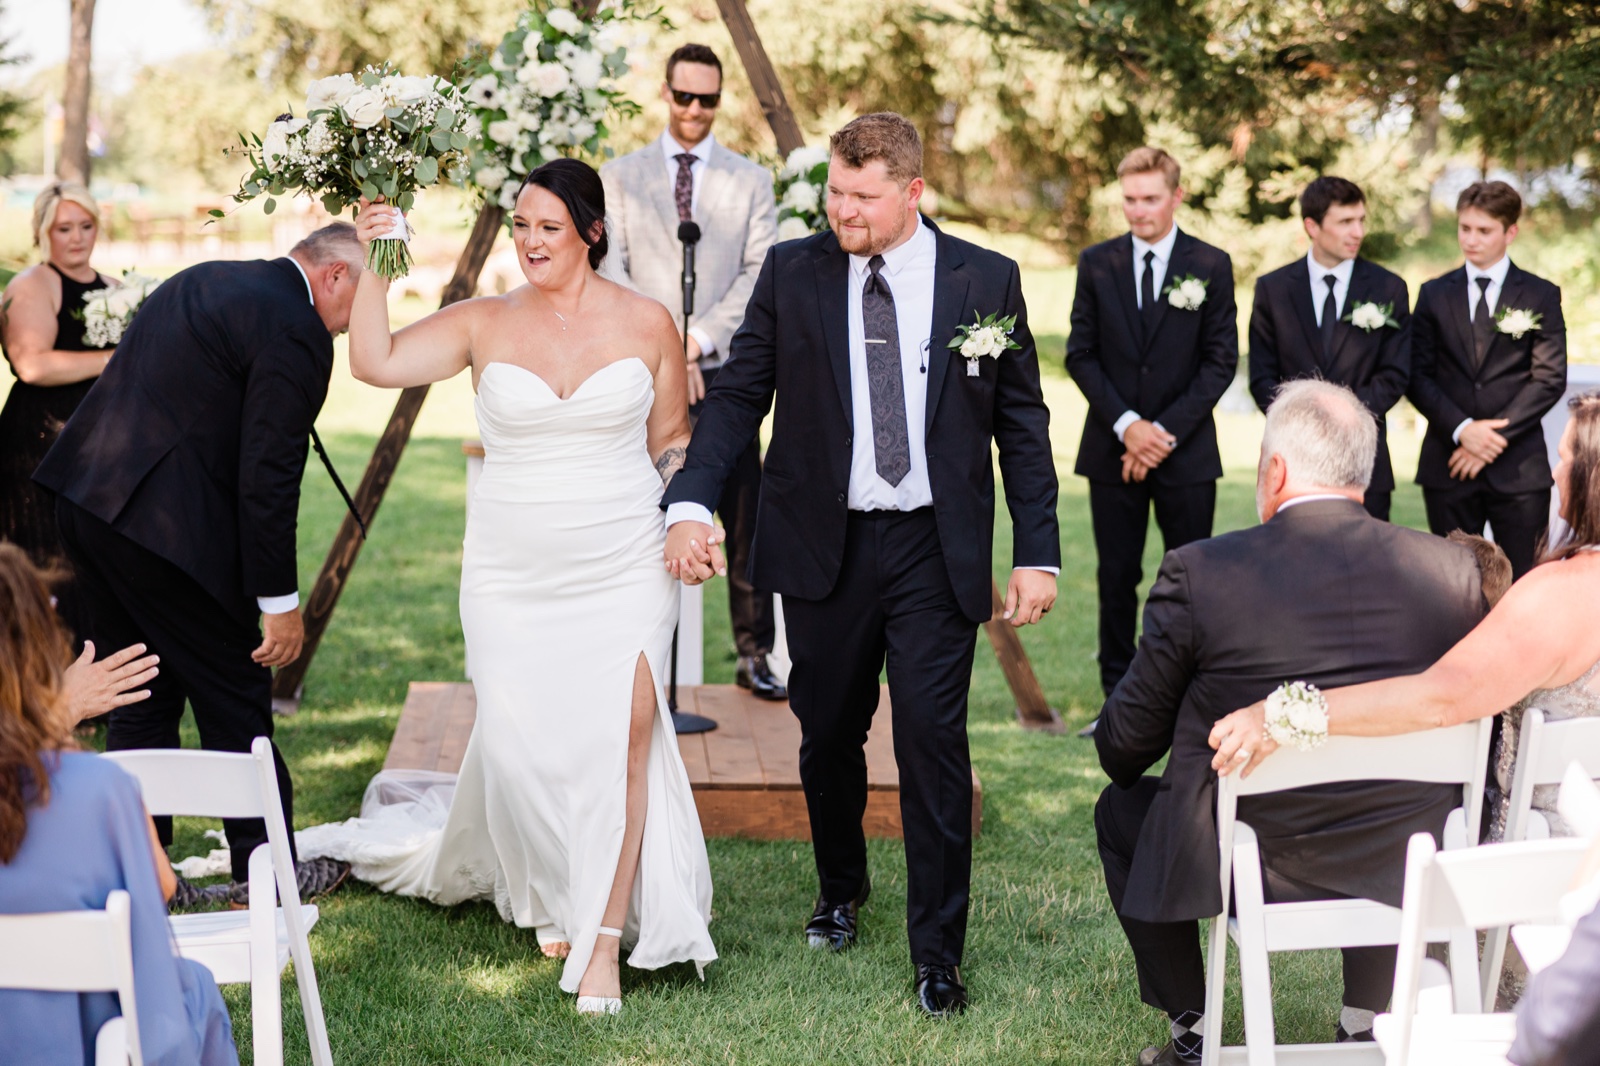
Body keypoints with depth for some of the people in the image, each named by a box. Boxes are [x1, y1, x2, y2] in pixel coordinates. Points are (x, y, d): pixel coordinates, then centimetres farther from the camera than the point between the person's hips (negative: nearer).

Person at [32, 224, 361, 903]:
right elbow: (267, 475, -15)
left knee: (144, 697, 17)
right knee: (234, 696, 5)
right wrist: (279, 600, -10)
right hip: (165, 523, -9)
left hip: (86, 496, 9)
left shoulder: (205, 282, 18)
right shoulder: (296, 331, -11)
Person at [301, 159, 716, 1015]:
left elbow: (672, 445, 10)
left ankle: (602, 944, 0)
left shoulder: (645, 324, 2)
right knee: (521, 745, 1)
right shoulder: (484, 324, 2)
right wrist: (376, 264, -13)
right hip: (511, 575, 1)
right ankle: (552, 894, 32)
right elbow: (375, 361, -8)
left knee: (624, 737, -11)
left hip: (622, 569, -1)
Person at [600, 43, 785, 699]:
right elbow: (611, 271, 0)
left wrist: (698, 340, -13)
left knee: (744, 522, -1)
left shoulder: (750, 181, 9)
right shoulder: (620, 177, 10)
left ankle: (754, 656, 6)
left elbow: (762, 274, 0)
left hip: (724, 373, 0)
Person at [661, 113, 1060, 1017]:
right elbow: (740, 393, 0)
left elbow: (1023, 422, 3)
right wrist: (692, 502, -14)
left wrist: (1038, 552, -2)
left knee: (933, 740, -6)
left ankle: (939, 951, 5)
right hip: (822, 545, 2)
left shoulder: (986, 281, -1)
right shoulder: (792, 273, 0)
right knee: (829, 735, 14)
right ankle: (841, 889, 39)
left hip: (936, 551, -2)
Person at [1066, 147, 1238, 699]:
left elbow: (1220, 360, -2)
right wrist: (1126, 425, -9)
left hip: (1186, 450, -1)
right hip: (1113, 447, 1)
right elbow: (1081, 354, 4)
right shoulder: (1096, 263, 5)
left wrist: (1167, 430, -11)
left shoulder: (1211, 266, 0)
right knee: (1116, 577, 5)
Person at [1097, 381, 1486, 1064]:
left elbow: (1125, 745, -3)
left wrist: (1118, 754, 21)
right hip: (1405, 872, 3)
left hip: (1246, 868, -3)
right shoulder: (1452, 570, -5)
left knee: (1121, 809, 27)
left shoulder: (1198, 572, -13)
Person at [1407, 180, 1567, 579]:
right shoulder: (1434, 294, 11)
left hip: (1518, 468, -2)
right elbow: (1418, 375, 4)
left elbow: (1549, 379, -2)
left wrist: (1495, 436, -11)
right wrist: (1462, 429, -12)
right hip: (1448, 465, 2)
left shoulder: (1541, 296, 6)